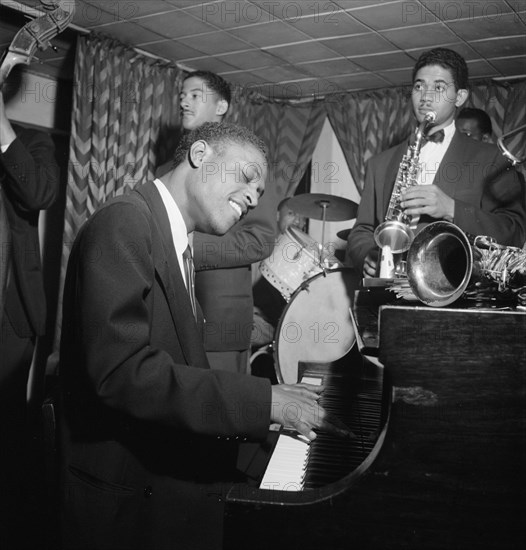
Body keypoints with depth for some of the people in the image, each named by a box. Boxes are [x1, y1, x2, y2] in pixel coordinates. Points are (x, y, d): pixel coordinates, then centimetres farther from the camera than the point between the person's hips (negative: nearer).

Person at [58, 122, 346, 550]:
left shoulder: (175, 243, 12)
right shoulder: (124, 223, -18)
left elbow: (176, 366, 9)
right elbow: (122, 371, -29)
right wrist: (264, 401, -27)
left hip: (176, 479, 9)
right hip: (129, 498, -9)